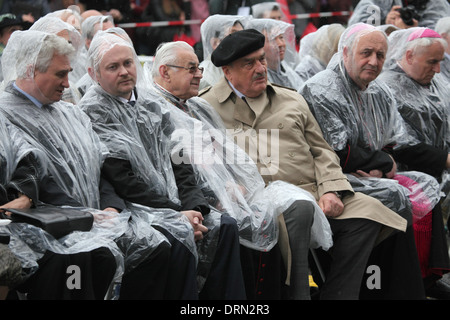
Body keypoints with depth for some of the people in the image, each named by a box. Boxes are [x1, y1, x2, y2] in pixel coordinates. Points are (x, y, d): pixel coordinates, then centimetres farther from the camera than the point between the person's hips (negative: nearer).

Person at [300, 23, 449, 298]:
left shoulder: (381, 92, 15)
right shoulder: (322, 91, -10)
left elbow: (401, 145, 12)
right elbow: (337, 154, -18)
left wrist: (380, 169, -11)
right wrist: (385, 161, -8)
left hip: (372, 175, 8)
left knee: (427, 185, -8)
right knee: (394, 194, -28)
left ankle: (427, 275, -13)